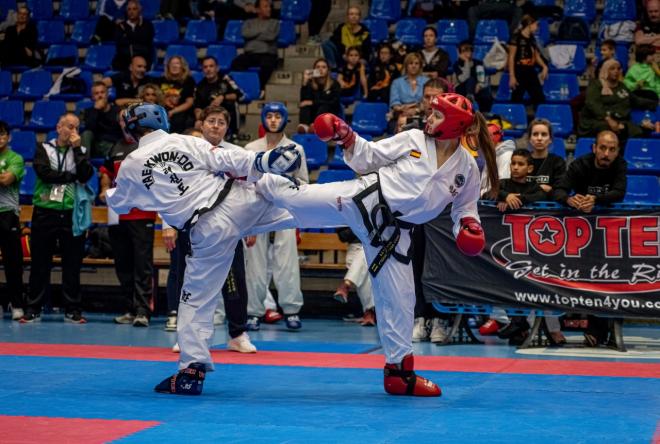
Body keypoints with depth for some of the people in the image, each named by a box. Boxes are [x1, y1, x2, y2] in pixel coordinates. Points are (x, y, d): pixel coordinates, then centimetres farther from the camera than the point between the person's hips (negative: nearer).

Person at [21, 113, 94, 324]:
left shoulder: (81, 151, 10)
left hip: (72, 214, 1)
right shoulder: (44, 148, 7)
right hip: (45, 212, -1)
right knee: (40, 263, 2)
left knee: (72, 264, 2)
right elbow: (44, 172, -11)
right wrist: (72, 176, -7)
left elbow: (86, 175, -7)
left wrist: (77, 149, -7)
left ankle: (72, 309, 8)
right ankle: (33, 308, 8)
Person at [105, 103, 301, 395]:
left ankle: (191, 371, 9)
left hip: (208, 233, 1)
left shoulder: (130, 166, 5)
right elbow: (226, 160, -6)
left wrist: (109, 193, 47)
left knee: (196, 300, 9)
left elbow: (118, 204, 24)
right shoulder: (185, 142, 2)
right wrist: (265, 163, -1)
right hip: (237, 203, -1)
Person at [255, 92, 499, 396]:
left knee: (398, 297, 4)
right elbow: (370, 157, 3)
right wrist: (345, 137, -11)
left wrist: (469, 226, -7)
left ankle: (399, 370, 16)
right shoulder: (413, 139, -3)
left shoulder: (467, 168, 0)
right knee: (295, 198, -11)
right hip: (365, 198, -1)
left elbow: (465, 207, 13)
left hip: (392, 230, 1)